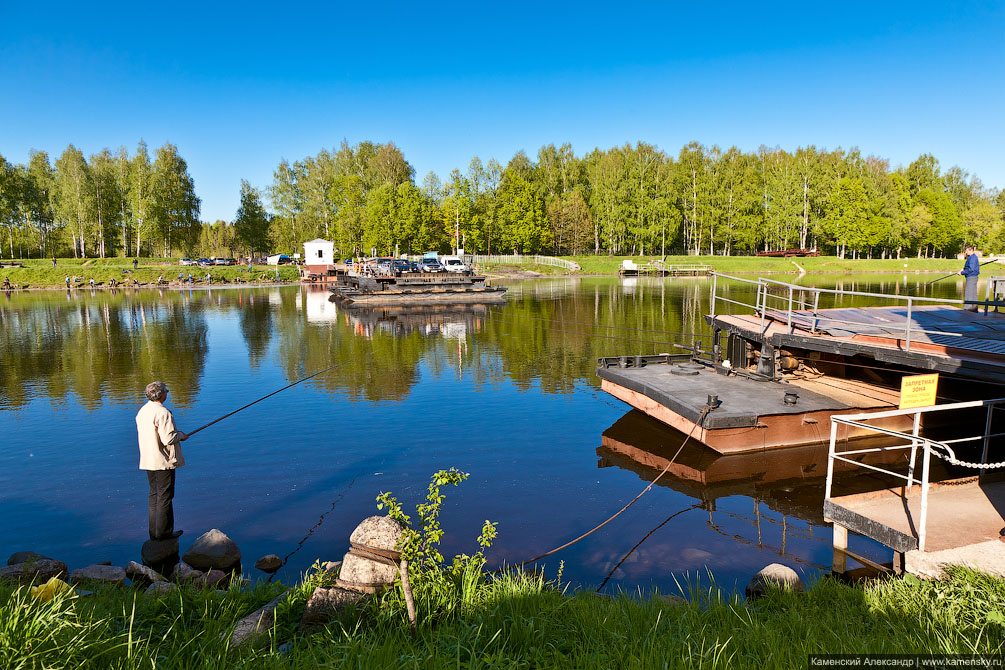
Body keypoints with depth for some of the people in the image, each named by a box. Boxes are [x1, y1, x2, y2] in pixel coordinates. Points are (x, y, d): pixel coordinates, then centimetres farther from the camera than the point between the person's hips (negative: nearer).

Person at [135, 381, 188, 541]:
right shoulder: (162, 412, -19)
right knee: (165, 496, 0)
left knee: (154, 495, 14)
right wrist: (181, 435, -3)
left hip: (148, 460, 8)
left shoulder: (142, 411, 10)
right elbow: (168, 439, -23)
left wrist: (175, 433, 17)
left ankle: (154, 532, 19)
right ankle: (164, 532, 5)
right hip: (163, 461, -8)